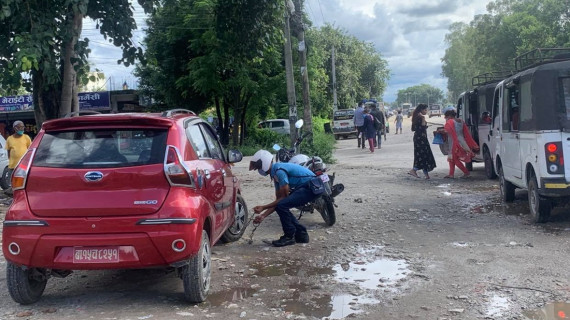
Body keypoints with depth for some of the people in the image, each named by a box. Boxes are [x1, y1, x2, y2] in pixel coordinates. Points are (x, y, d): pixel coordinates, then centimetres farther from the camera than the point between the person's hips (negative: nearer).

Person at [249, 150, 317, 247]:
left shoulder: (279, 171, -19)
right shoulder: (275, 173, 12)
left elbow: (283, 197, -15)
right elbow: (278, 199, 14)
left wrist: (263, 208, -10)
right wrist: (263, 215, 9)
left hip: (310, 187, -10)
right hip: (305, 187, 10)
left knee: (282, 206, -18)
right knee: (282, 206, 10)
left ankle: (289, 236, -3)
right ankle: (301, 234, 17)